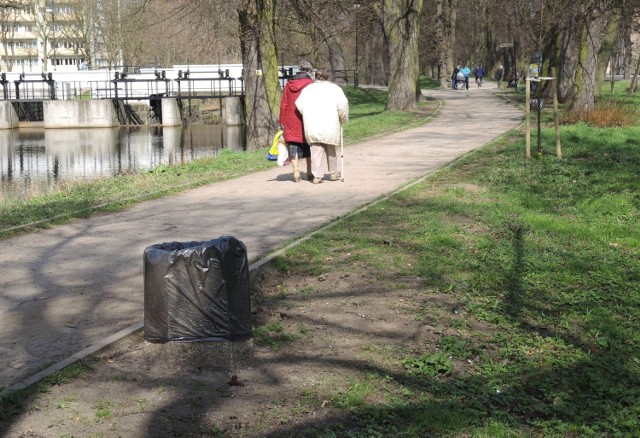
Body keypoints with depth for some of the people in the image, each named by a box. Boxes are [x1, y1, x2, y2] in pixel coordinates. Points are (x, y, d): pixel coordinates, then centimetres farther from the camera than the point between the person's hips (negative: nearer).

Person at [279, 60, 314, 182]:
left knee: (293, 144, 6)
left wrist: (282, 121, 12)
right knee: (308, 144, 10)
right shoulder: (310, 84, -5)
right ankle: (309, 172, 14)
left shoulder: (289, 84, 5)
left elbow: (283, 104, 7)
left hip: (291, 120, 2)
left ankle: (296, 171, -3)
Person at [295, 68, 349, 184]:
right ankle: (333, 173, 27)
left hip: (311, 125, 1)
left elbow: (299, 103, 0)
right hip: (329, 124, -1)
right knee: (330, 148, 16)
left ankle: (317, 175, -7)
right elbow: (342, 104, -7)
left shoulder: (308, 88, 12)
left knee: (315, 149, 2)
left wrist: (307, 116, 12)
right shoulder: (334, 88, 6)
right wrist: (343, 119, 6)